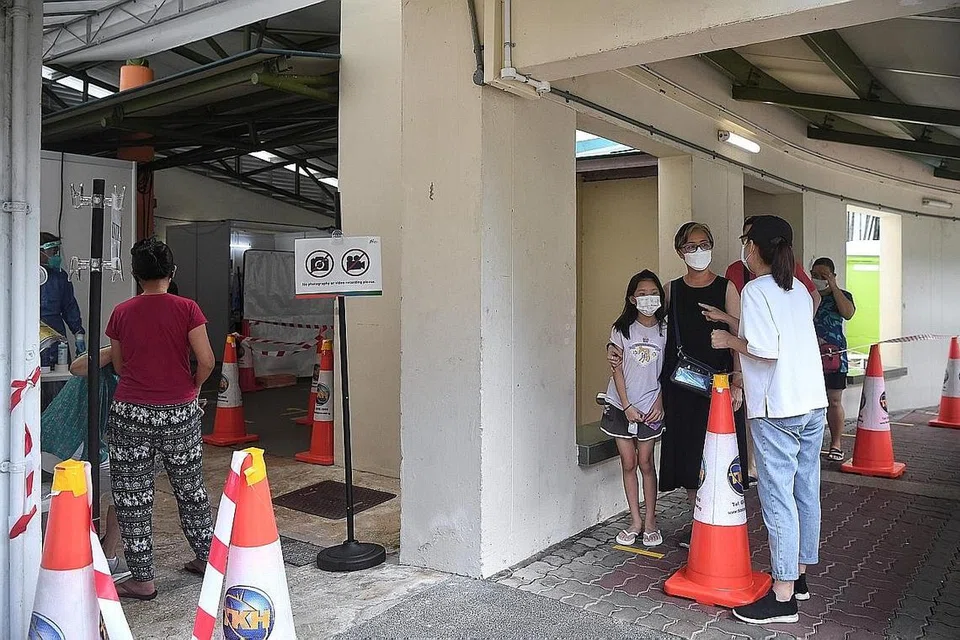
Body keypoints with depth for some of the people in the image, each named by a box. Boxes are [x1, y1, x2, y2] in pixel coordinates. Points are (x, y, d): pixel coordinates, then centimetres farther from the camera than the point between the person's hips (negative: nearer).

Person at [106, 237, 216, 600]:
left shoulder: (121, 313, -1)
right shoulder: (186, 309, -6)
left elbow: (119, 365, 8)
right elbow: (206, 361, -11)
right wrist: (193, 387, 7)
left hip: (131, 413, 0)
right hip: (180, 414, 1)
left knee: (132, 496, 9)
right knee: (190, 489, 17)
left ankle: (142, 580, 15)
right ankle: (207, 558, 29)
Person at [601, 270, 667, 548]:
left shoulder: (664, 329, -1)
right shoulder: (622, 329, -3)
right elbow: (617, 369, -4)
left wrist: (659, 402, -6)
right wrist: (627, 406, -10)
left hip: (650, 407, 0)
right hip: (622, 405, 0)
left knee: (646, 463, 4)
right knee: (628, 463, 6)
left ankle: (650, 522, 16)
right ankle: (635, 521, 17)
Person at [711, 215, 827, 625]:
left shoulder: (755, 290, -11)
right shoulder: (799, 290, 12)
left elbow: (766, 349, -21)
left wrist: (729, 340, -4)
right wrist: (734, 322, 21)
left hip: (777, 410, -8)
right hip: (814, 404, 9)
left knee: (778, 499, -3)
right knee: (806, 493, 15)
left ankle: (783, 597, 4)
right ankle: (799, 575, 29)